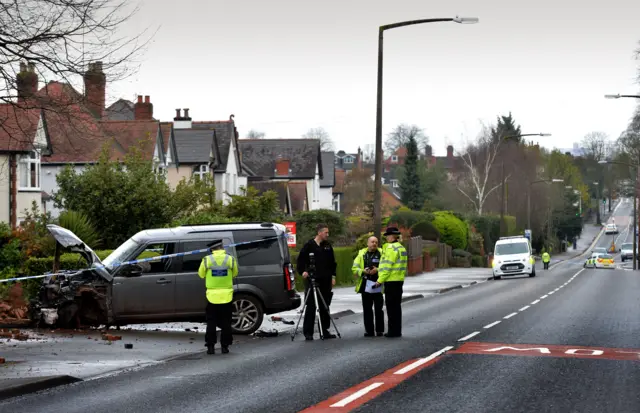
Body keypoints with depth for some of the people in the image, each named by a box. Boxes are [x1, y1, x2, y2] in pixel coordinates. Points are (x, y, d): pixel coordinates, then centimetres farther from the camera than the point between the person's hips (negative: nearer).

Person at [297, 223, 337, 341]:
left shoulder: (328, 246, 12)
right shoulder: (309, 245, -2)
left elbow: (332, 262, 18)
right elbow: (301, 260, -1)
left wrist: (333, 276, 10)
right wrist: (302, 271, -15)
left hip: (325, 281, 5)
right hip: (312, 280, -5)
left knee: (325, 307, 8)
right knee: (311, 307, -5)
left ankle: (325, 331, 14)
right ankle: (308, 332, -3)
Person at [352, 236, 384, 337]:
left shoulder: (381, 254, 3)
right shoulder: (362, 254, 11)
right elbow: (354, 268, 6)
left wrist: (377, 270, -18)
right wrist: (363, 271, -11)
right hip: (365, 286, 3)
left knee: (378, 309, -2)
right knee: (367, 309, 6)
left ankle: (380, 330, 6)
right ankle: (369, 330, 12)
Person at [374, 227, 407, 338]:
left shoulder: (391, 248, -14)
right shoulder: (401, 248, 16)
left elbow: (387, 266, -19)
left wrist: (380, 280, -15)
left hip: (391, 281, -10)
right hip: (399, 280, 10)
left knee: (391, 306, -5)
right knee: (396, 306, 13)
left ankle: (393, 330, -5)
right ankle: (397, 331, 16)